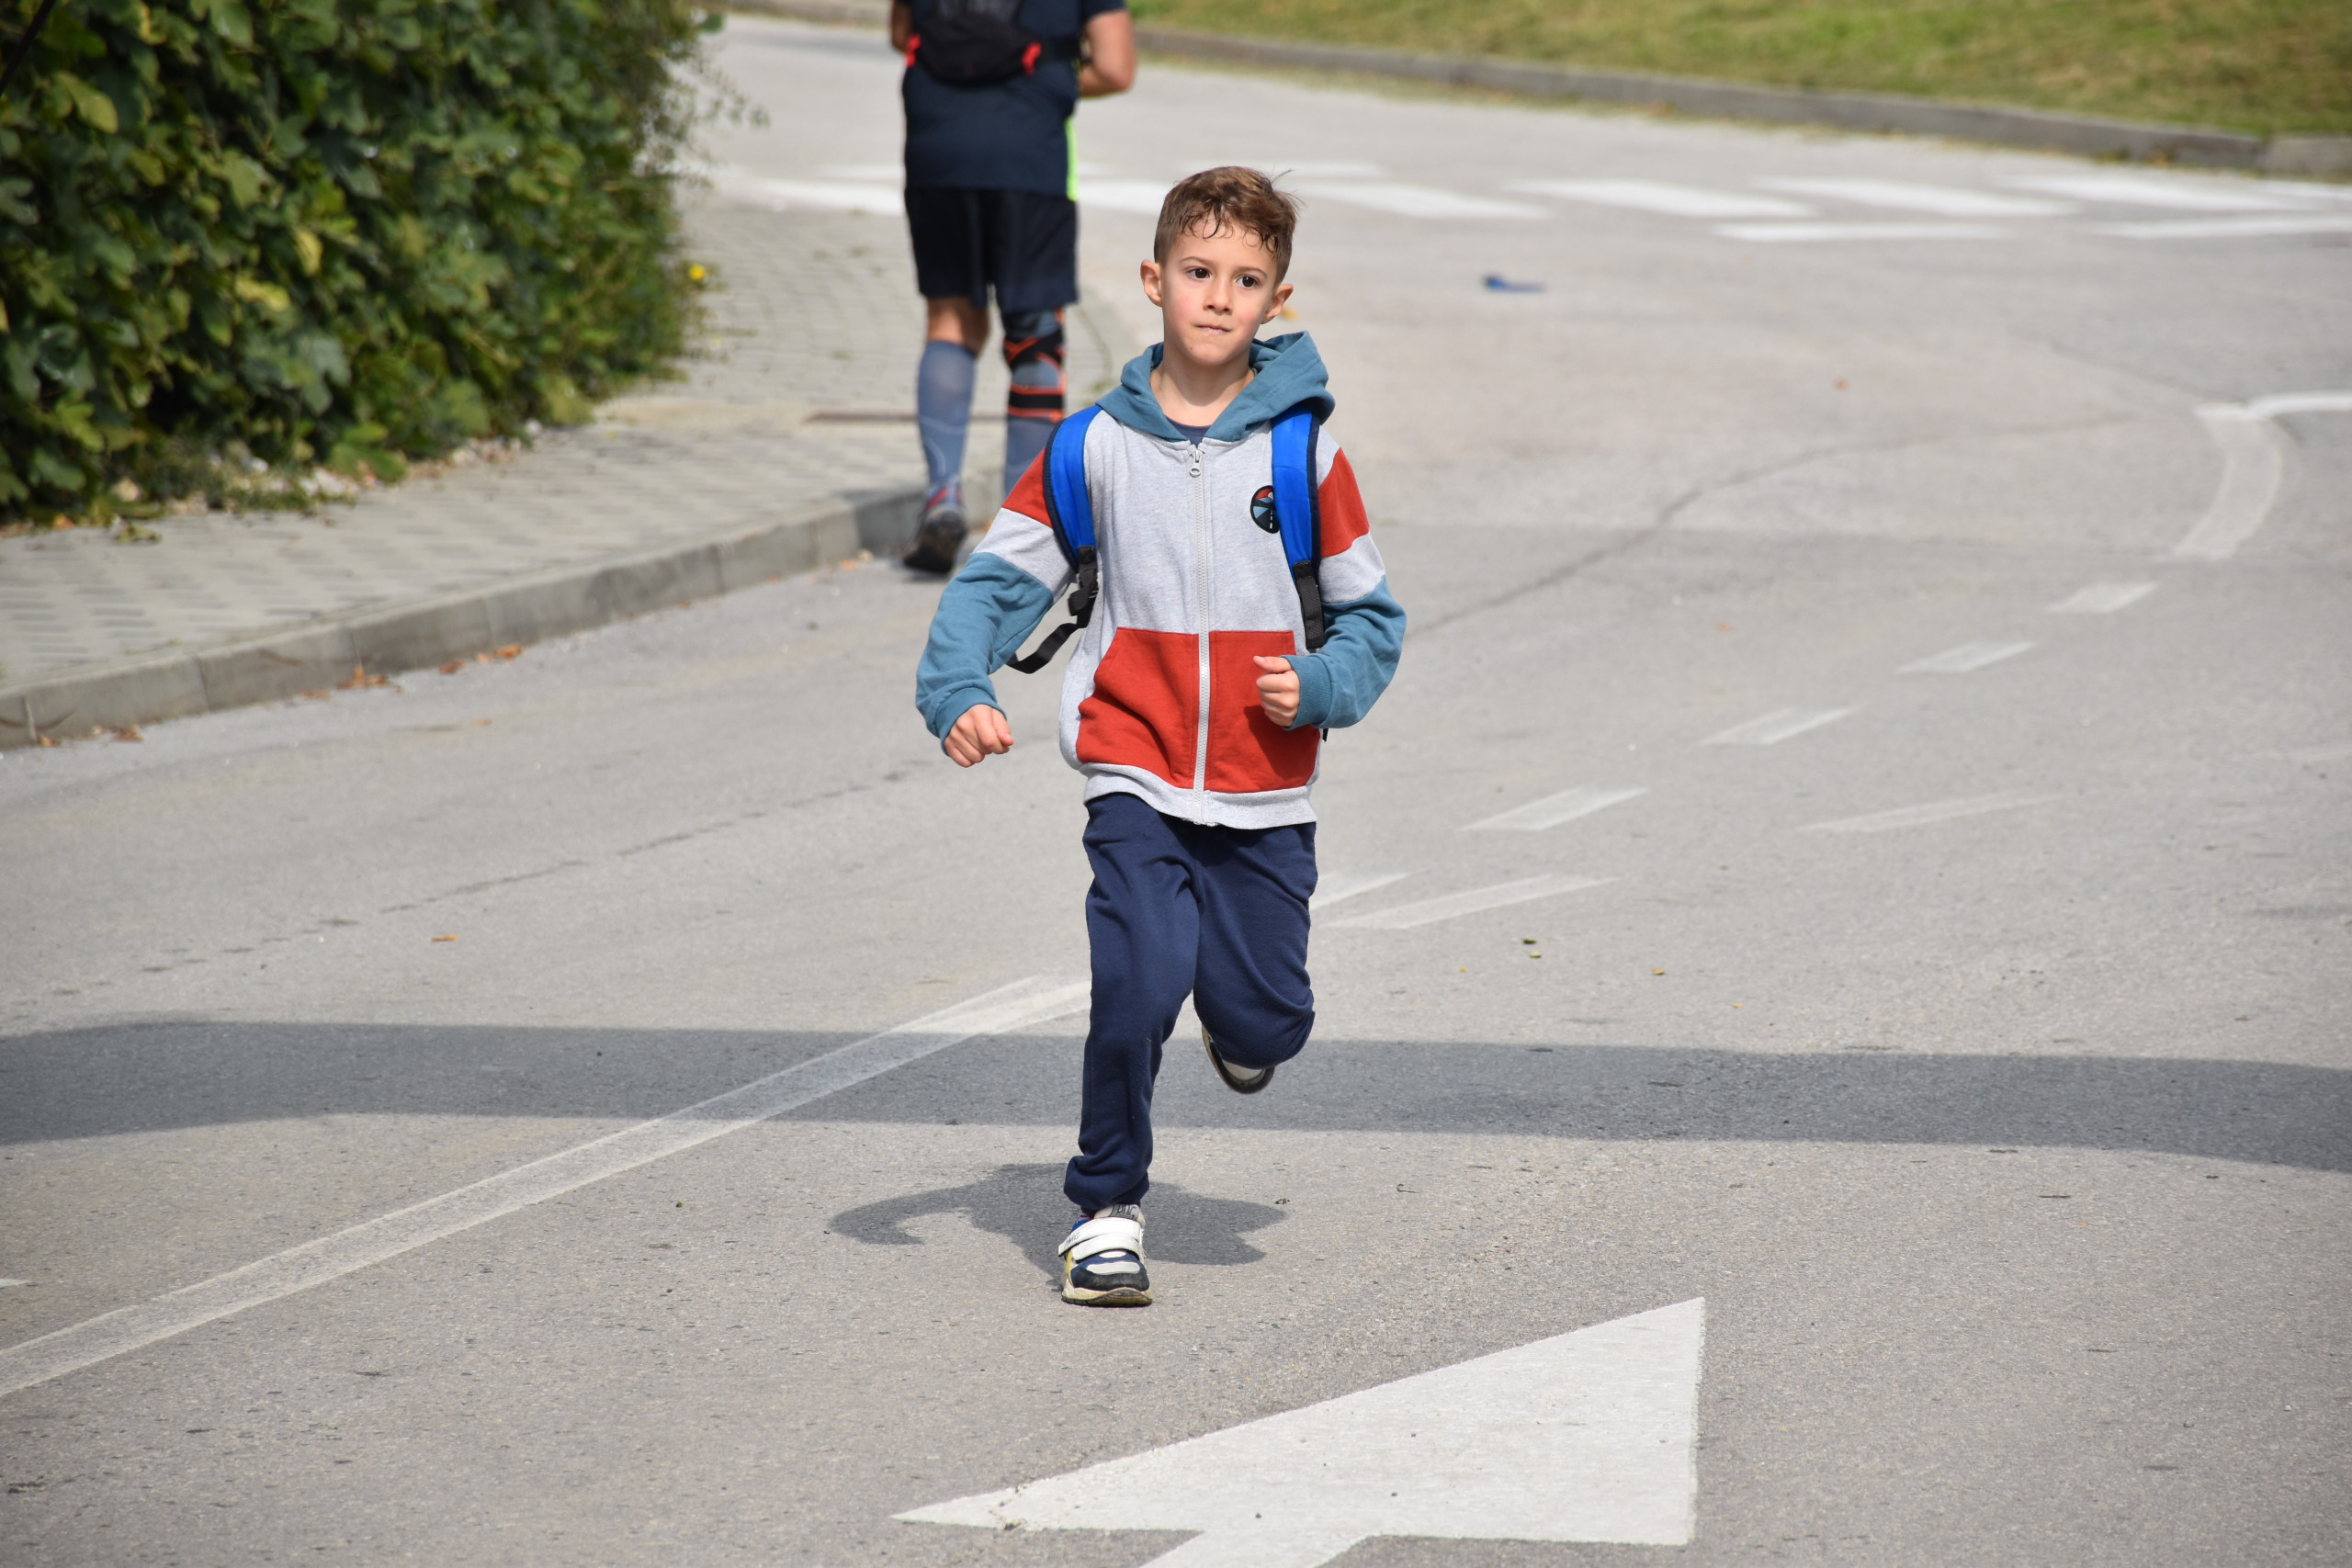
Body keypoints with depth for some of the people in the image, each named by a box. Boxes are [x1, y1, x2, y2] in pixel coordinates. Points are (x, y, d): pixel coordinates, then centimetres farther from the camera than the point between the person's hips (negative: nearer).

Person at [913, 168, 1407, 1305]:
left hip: (1264, 793, 1)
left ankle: (1241, 1032, 39)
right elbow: (998, 580, 5)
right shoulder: (1096, 447, 0)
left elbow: (1370, 614, 7)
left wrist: (1320, 687, -12)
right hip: (1137, 779, -1)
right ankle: (1106, 1209, 1)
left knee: (1262, 1021, -1)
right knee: (1140, 983, -18)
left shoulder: (1303, 454, -1)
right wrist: (957, 691, -11)